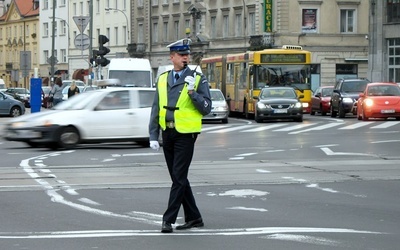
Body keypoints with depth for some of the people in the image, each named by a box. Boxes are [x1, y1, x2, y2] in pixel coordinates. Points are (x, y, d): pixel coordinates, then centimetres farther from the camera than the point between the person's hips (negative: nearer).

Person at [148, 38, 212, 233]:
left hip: (185, 134, -5)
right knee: (178, 178, 11)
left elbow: (206, 108, -7)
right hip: (167, 134, 5)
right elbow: (156, 109, 12)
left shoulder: (198, 79, -3)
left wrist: (192, 91, -19)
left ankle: (168, 219, -6)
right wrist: (153, 136, 7)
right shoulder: (162, 79, 10)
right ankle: (193, 218, 22)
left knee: (179, 177, -9)